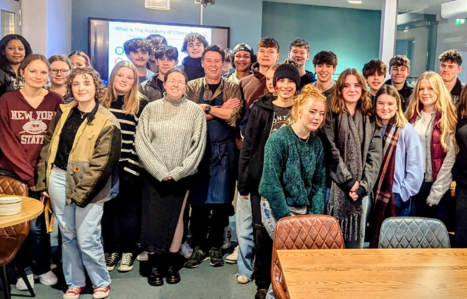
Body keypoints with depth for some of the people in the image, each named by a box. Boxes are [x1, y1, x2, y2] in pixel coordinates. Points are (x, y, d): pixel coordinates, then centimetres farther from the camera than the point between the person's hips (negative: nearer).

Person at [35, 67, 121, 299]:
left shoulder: (107, 122, -11)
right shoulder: (63, 113, 7)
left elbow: (101, 164, -13)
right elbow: (48, 146, 10)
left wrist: (80, 194, -14)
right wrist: (43, 181, 5)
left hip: (87, 185, -5)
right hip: (58, 178, 5)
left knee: (87, 239, -2)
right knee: (67, 236, 14)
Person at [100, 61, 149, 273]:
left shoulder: (141, 104, -3)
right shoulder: (102, 102, 7)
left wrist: (133, 164, -13)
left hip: (129, 166, -3)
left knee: (128, 209, 7)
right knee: (108, 209, 10)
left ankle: (128, 252, 20)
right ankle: (110, 251, 24)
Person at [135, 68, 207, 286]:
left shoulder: (196, 111, 1)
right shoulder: (151, 109, 1)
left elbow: (198, 146, -3)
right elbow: (141, 142, -4)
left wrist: (177, 172, -9)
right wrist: (161, 172, -11)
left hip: (181, 177, 0)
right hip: (153, 176, 0)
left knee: (175, 218, 7)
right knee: (153, 219, 0)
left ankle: (171, 263, 20)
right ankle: (155, 264, 14)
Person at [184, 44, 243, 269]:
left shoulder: (233, 88, 6)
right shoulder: (192, 87, 7)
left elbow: (233, 117, -10)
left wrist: (205, 108, -8)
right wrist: (221, 110, -11)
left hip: (223, 151, 0)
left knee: (221, 200, 3)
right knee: (198, 200, 3)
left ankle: (215, 246, 19)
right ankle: (198, 247, 16)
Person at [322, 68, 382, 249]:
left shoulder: (370, 118, 12)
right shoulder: (332, 115, 3)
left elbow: (374, 155, 4)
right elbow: (331, 151, -6)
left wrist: (363, 185, -8)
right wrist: (348, 181, -12)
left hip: (362, 189, 3)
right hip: (336, 187, -3)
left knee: (356, 240, 7)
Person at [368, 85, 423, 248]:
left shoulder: (407, 131, -7)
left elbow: (415, 168, -9)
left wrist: (403, 194, -11)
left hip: (397, 200, -4)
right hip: (375, 198, 4)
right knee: (375, 242, 14)